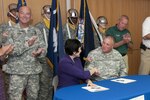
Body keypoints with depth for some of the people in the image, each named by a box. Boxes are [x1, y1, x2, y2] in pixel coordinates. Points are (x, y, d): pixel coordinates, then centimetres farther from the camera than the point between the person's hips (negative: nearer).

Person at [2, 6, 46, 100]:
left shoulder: (37, 31, 7)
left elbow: (43, 48, 3)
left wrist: (39, 52, -21)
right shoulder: (11, 31, -3)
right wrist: (27, 44, -23)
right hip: (17, 72, -3)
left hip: (34, 70, 4)